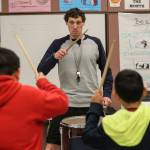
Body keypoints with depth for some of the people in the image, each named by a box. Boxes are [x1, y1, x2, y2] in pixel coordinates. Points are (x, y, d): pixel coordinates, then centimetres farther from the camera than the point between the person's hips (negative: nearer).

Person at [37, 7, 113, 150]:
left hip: (92, 104, 1)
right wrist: (54, 57, -19)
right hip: (66, 103, -1)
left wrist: (107, 94, -1)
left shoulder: (95, 43, 4)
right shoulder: (58, 44, 1)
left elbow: (106, 71, 10)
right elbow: (41, 71, -3)